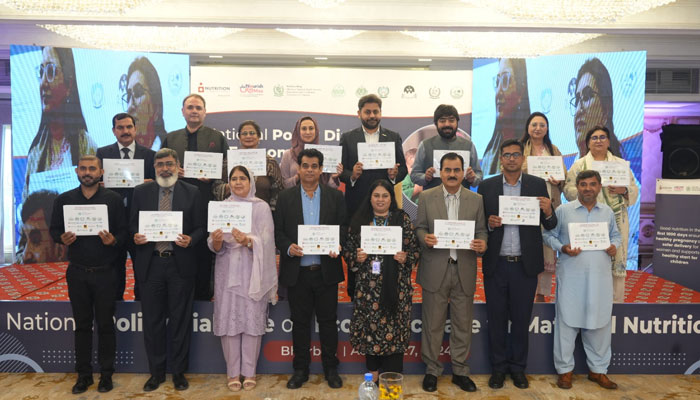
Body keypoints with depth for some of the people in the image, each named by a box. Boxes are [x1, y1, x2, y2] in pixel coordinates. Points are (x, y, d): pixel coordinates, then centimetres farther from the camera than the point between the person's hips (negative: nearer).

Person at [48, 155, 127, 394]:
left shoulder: (113, 199, -1)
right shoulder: (64, 200, 5)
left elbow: (123, 232, -1)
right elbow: (54, 230, 8)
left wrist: (113, 240, -22)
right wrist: (62, 239, -13)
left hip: (105, 273, -2)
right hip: (77, 273, 2)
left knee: (105, 324, 6)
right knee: (82, 324, 11)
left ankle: (106, 374, 19)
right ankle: (83, 374, 23)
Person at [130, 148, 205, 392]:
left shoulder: (192, 193, 3)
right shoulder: (141, 192, 7)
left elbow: (200, 227, 2)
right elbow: (132, 225, 9)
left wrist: (190, 239, -17)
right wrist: (135, 236, -12)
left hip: (181, 264, -1)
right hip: (150, 264, 2)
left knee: (180, 321, 8)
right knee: (152, 321, 10)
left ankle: (179, 371, 23)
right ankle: (156, 372, 26)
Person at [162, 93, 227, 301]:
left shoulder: (217, 138, 8)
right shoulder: (170, 138, 14)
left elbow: (227, 168, 4)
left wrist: (213, 176, -15)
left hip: (207, 205, -2)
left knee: (204, 256, 4)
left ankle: (203, 295, 16)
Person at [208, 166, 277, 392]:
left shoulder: (261, 207, 3)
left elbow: (265, 240, -7)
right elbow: (215, 247, 3)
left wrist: (247, 240, -26)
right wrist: (216, 240, -19)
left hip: (253, 272, -1)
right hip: (227, 271, 2)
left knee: (252, 319, 1)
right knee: (229, 319, 2)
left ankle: (249, 371, 14)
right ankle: (233, 372, 15)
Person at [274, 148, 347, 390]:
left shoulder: (335, 196, 5)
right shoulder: (285, 197, 5)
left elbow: (343, 229, 4)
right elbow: (277, 231, 3)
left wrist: (338, 245, -15)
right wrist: (288, 247, -15)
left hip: (326, 271, 0)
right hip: (297, 271, 0)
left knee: (328, 321, 9)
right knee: (300, 322, 11)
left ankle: (330, 368, 23)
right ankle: (300, 369, 24)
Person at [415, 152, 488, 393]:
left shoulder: (476, 200, 7)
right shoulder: (426, 197, 3)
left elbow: (481, 230, 7)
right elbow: (419, 228, 4)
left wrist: (482, 243, -14)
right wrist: (425, 238, -17)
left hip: (464, 270, 2)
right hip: (435, 270, -1)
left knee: (463, 325, 10)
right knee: (433, 324, 7)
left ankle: (460, 371, 25)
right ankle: (432, 370, 22)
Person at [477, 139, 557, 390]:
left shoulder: (538, 185, 3)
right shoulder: (486, 186, 4)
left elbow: (550, 226, 2)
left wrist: (548, 212, -18)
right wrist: (489, 223, -15)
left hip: (525, 265, 0)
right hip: (496, 265, 0)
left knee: (521, 319, 11)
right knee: (496, 319, 9)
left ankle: (518, 367, 27)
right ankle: (498, 367, 24)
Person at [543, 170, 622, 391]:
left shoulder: (608, 212, 10)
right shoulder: (563, 210, 0)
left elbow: (616, 235, 19)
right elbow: (549, 234, 3)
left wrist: (614, 246, -2)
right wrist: (562, 248, -14)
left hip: (600, 277, 3)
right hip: (571, 276, -3)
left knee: (600, 323, 9)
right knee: (567, 322, 3)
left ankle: (598, 370, 25)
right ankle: (565, 369, 16)